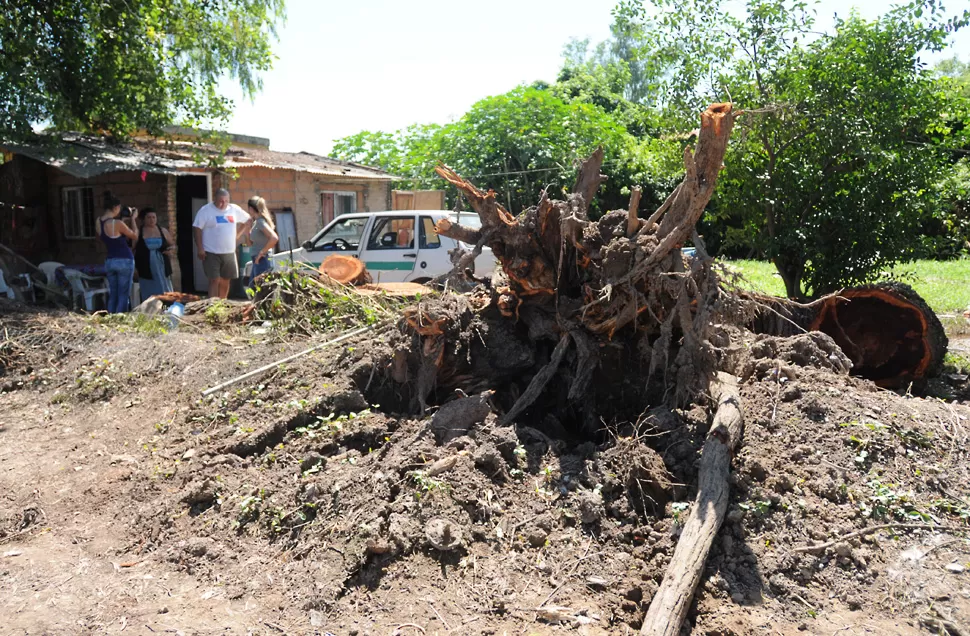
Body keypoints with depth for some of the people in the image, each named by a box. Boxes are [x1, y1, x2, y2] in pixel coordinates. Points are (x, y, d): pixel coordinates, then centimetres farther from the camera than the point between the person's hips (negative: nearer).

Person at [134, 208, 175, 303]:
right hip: (146, 270, -2)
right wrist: (134, 268, -2)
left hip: (162, 269, 2)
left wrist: (172, 249, -5)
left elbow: (173, 245, 19)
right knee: (149, 297, -3)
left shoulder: (163, 231, 8)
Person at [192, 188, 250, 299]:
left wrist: (237, 235, 11)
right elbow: (197, 229, -9)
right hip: (211, 253, -5)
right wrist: (200, 248, -15)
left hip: (229, 252, 5)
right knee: (214, 280, -10)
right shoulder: (205, 210, -8)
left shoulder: (234, 209, 5)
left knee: (225, 281, 11)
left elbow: (247, 221, 20)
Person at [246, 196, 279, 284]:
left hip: (262, 261, -10)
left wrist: (262, 252, -20)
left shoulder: (260, 222, -14)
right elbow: (251, 243, 20)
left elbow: (274, 238, -29)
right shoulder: (256, 222, 13)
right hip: (258, 261, 10)